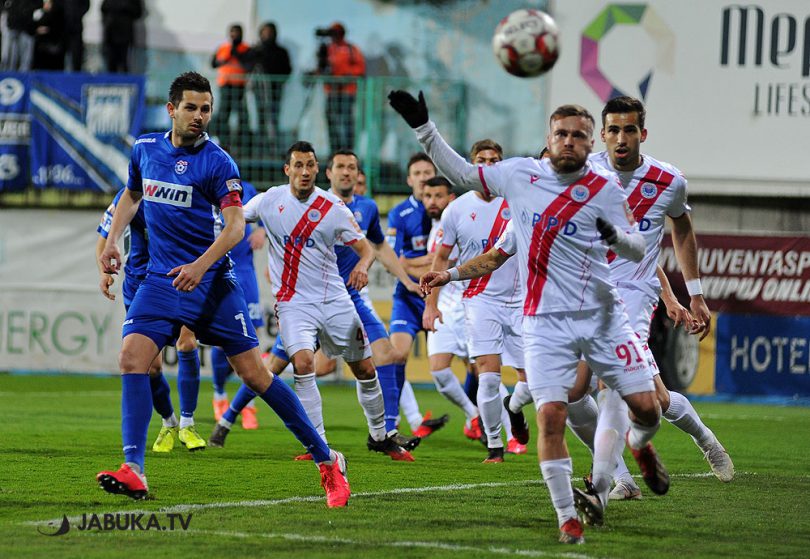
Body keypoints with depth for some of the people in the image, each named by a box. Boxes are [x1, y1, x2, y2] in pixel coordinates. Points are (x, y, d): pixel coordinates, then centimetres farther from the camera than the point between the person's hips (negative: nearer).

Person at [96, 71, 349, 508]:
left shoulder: (217, 163, -9)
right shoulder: (144, 149, 6)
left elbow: (235, 226, -15)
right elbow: (131, 195, 26)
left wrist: (200, 265, -30)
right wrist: (112, 240, 12)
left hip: (212, 282, -4)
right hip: (162, 279, 4)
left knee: (254, 373, -4)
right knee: (132, 358, -18)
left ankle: (326, 460, 7)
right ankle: (133, 473, -19)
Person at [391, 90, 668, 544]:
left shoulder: (604, 188, -1)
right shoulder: (520, 174, 4)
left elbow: (639, 250, -2)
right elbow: (461, 173, 17)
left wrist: (617, 236, -25)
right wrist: (423, 127, 10)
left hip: (601, 314, 0)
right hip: (546, 322, 0)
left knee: (647, 406, -3)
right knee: (551, 416, -14)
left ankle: (640, 443, 35)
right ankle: (568, 518, -3)